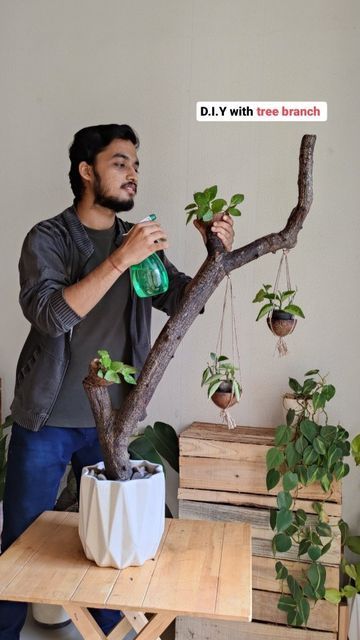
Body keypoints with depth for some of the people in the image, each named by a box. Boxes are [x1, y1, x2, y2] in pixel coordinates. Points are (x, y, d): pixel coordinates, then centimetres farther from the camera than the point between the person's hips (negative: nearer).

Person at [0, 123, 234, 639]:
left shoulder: (140, 240, 4)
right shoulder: (47, 238, -8)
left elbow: (183, 301, -3)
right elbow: (49, 314, -24)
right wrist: (119, 261, -31)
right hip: (46, 421, -3)